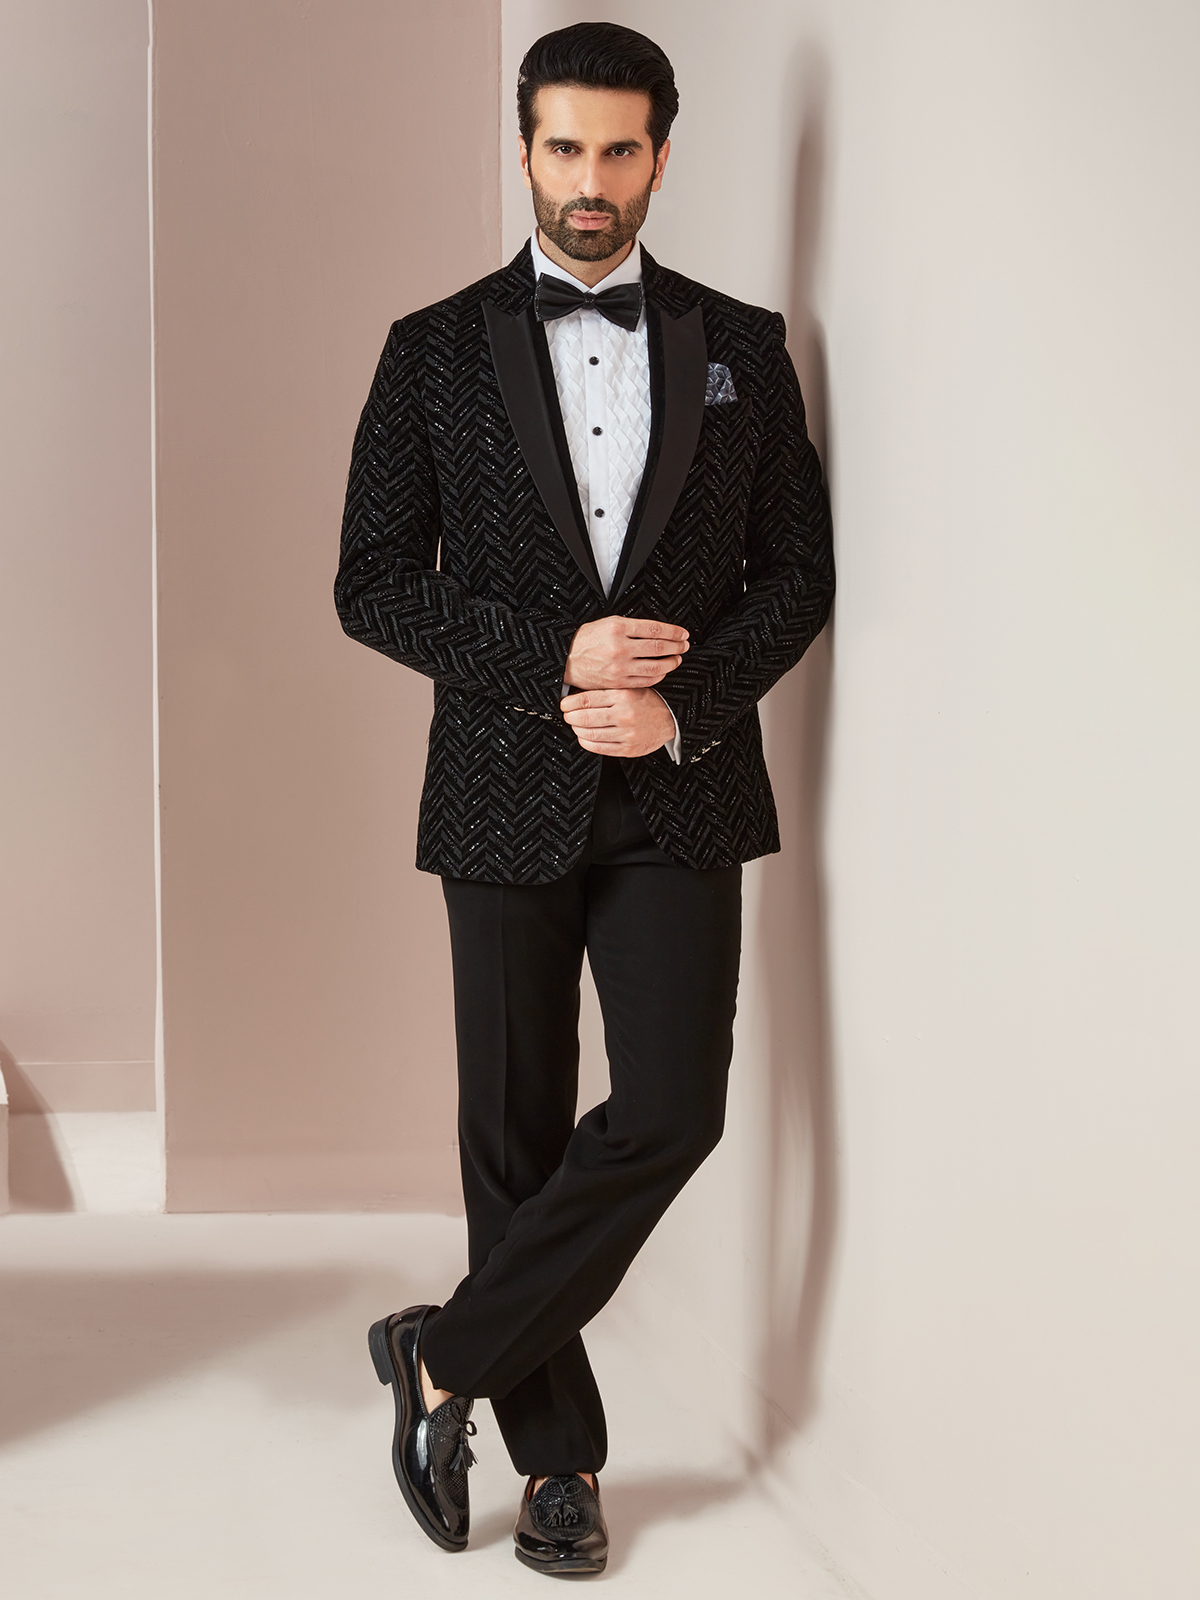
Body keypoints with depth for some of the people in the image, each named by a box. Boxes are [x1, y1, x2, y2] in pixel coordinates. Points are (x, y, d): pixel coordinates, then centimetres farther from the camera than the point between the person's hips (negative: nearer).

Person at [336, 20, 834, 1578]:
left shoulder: (741, 345, 7)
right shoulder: (436, 350, 3)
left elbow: (798, 569, 7)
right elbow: (373, 585, 0)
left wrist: (685, 703, -9)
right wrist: (551, 663, -13)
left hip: (678, 793, 1)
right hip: (507, 794, 0)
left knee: (671, 1108, -11)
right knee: (516, 1131, 5)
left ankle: (446, 1357, 7)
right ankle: (559, 1457, 19)